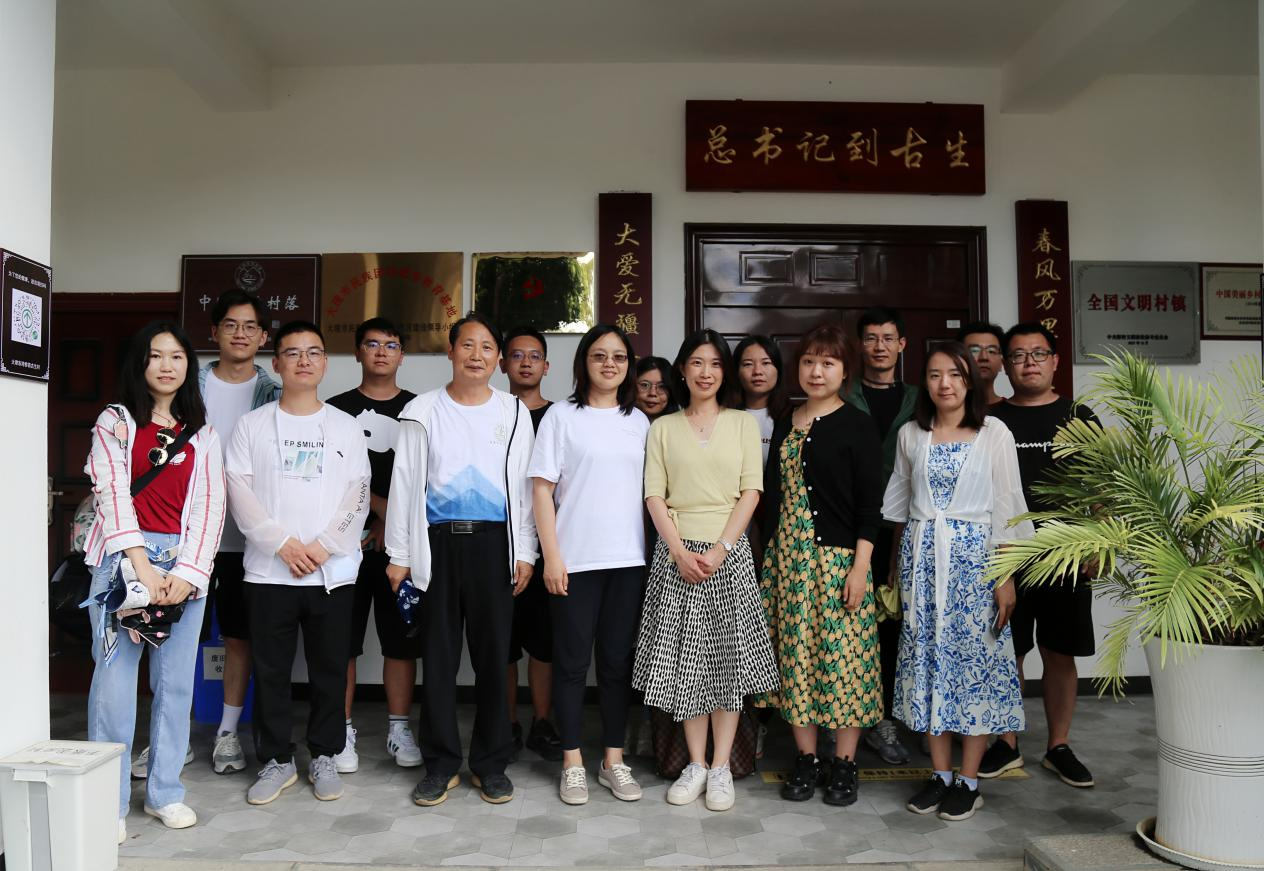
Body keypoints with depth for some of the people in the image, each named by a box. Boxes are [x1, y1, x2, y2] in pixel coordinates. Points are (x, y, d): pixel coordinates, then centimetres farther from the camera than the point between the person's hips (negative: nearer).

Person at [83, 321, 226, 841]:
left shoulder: (202, 436, 13)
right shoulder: (115, 422, 7)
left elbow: (209, 508, 4)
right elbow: (112, 493, -5)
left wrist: (187, 574, -10)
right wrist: (142, 566, -15)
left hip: (186, 563, 2)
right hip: (122, 557, -2)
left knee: (176, 680, 5)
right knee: (115, 677, -4)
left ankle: (164, 791, 17)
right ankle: (109, 800, 7)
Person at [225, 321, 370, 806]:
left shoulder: (347, 428, 7)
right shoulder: (253, 425, 6)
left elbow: (358, 497, 1)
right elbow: (238, 491, -3)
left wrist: (323, 546, -10)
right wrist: (283, 543, -12)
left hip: (333, 572, 1)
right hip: (268, 571, 0)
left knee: (330, 670, 7)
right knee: (271, 671, 6)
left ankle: (324, 757, 22)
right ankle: (276, 761, 21)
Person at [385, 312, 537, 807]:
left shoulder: (515, 413, 9)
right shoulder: (423, 412, 6)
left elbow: (524, 485, 9)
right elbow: (404, 484, 6)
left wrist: (525, 552, 3)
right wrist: (398, 554, 2)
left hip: (493, 542, 0)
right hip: (438, 543, 0)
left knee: (493, 655, 5)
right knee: (438, 656, 4)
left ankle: (491, 763, 18)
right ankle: (441, 764, 17)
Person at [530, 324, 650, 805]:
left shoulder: (639, 422, 12)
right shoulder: (562, 417, 0)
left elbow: (649, 491, 14)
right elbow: (542, 490, -3)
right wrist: (551, 556, -9)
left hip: (628, 560, 3)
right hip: (574, 561, -3)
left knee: (618, 662, 9)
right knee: (573, 662, 4)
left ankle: (613, 760, 21)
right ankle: (572, 762, 17)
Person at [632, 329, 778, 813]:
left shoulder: (743, 424, 7)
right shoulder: (663, 427, 8)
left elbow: (751, 491, 0)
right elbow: (654, 495, 2)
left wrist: (721, 549, -11)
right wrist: (681, 551, -10)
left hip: (729, 550, 0)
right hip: (676, 551, 1)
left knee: (728, 655, 1)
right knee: (684, 656, 3)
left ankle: (721, 767, 10)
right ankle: (696, 763, 14)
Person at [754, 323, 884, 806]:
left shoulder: (857, 425, -3)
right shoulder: (784, 426, 12)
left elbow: (870, 503, -6)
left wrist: (859, 566, -13)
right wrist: (771, 558, 12)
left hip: (838, 557, -5)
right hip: (787, 557, 5)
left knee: (843, 654, -1)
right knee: (794, 655, 6)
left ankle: (844, 762, 14)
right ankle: (805, 758, 19)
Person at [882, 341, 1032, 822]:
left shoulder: (994, 433, -2)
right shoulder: (911, 434, 7)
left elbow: (1006, 507, -4)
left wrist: (1006, 576, -9)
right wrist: (898, 567, 11)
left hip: (974, 555, -3)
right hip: (921, 556, 3)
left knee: (974, 656, 0)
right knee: (927, 655, 5)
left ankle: (968, 781, 12)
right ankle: (940, 774, 18)